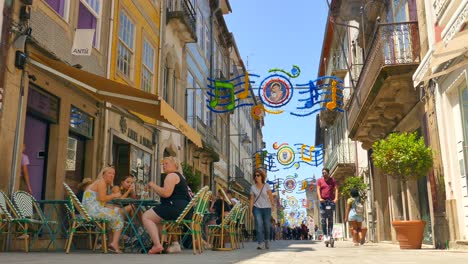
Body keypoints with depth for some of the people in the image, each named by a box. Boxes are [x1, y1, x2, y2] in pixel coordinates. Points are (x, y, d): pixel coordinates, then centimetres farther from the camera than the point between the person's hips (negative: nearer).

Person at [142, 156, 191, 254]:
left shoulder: (171, 175, -6)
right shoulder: (180, 176, 26)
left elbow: (166, 193, -19)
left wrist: (153, 185, -5)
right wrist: (154, 188, 17)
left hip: (177, 208, -11)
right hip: (184, 209, 11)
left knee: (146, 216, -4)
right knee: (156, 218, 31)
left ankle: (157, 244, -16)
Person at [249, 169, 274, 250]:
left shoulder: (266, 185, -2)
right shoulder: (253, 187, 3)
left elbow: (270, 195, -13)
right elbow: (252, 199, 5)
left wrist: (272, 203, -29)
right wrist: (251, 211, 1)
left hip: (266, 208, -1)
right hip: (257, 208, 1)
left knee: (267, 226, 5)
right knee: (259, 225, -13)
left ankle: (267, 240, 30)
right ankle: (261, 243, -14)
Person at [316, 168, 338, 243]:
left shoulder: (332, 180, 8)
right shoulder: (319, 180, 7)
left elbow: (336, 189, 0)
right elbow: (318, 189, -2)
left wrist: (336, 198, -15)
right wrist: (320, 198, -18)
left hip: (331, 201, 0)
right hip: (323, 201, 0)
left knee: (330, 219, -2)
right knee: (323, 219, -2)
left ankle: (329, 235, -1)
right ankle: (324, 235, 4)